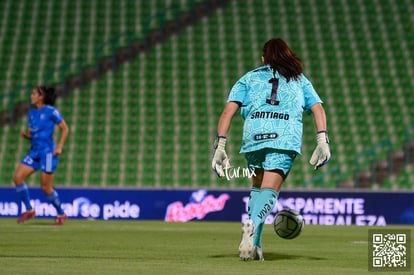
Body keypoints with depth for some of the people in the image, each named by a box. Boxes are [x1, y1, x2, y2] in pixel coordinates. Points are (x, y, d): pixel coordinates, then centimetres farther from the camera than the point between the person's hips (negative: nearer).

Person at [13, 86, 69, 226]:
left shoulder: (51, 111, -8)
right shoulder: (32, 112, 12)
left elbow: (65, 128, -5)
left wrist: (60, 146, -14)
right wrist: (25, 134, -4)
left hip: (48, 152, -7)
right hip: (34, 151, 7)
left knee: (46, 188, -6)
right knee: (17, 177, -8)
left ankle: (61, 214, 14)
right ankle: (29, 210, 3)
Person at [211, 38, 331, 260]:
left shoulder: (249, 78, 24)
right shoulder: (299, 80, 27)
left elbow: (228, 111, 10)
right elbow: (318, 109, 12)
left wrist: (220, 146, 6)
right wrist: (322, 141, 3)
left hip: (253, 134, 1)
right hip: (286, 136, -1)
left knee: (257, 187, 19)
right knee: (269, 191, -5)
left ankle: (253, 244, 8)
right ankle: (253, 222, -36)